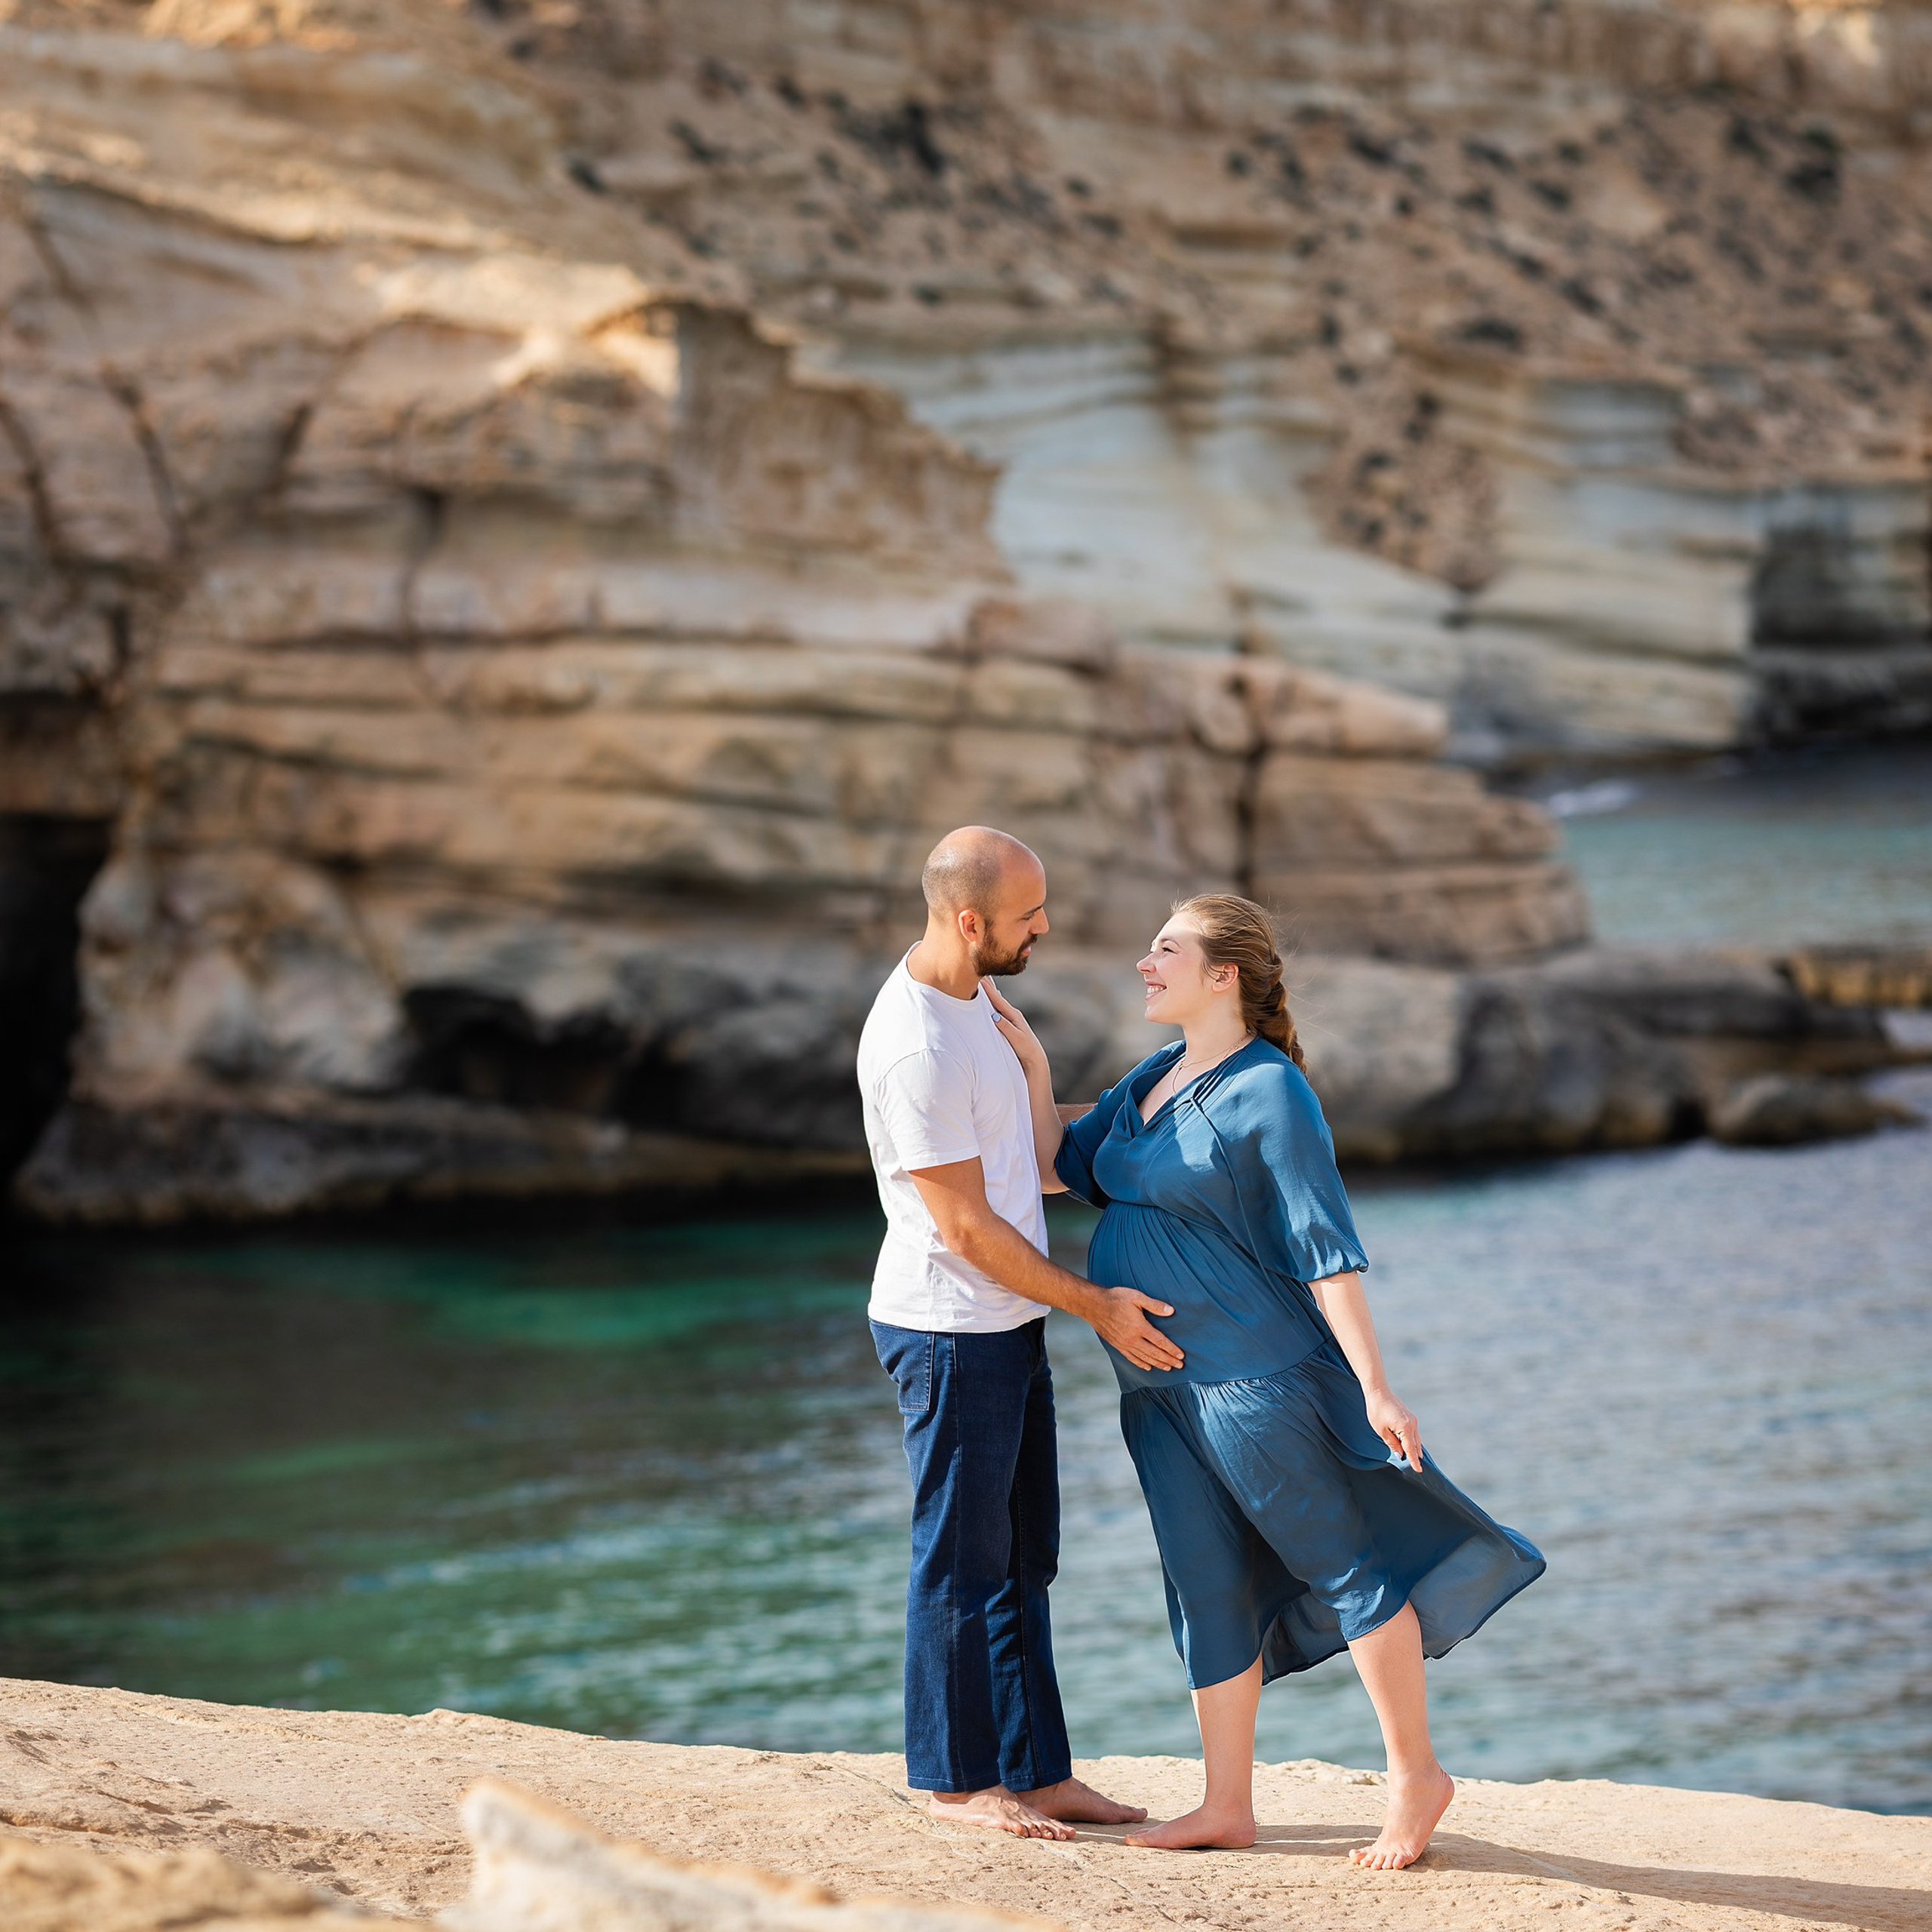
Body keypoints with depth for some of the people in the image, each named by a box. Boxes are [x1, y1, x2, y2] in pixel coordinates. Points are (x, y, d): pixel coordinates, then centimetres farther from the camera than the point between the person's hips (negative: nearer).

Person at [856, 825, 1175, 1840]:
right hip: (952, 1330, -10)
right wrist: (1096, 1306, -13)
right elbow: (966, 1229, -20)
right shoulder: (915, 1049, -24)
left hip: (1008, 1326, 10)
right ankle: (955, 1779, 14)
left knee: (1021, 1559, 12)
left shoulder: (966, 989, 7)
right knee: (962, 1559, 2)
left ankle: (1038, 1773, 19)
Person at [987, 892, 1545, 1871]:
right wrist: (1032, 1065, 4)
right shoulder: (1151, 1081, 11)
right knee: (1208, 1588, 11)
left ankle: (1415, 1776, 13)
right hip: (1163, 1388, 8)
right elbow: (1051, 1170, 17)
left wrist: (1374, 1387, -18)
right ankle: (1227, 1806, 19)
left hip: (1254, 1375, -8)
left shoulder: (1270, 1095, -13)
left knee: (1341, 1564, 1)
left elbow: (1327, 1249, -16)